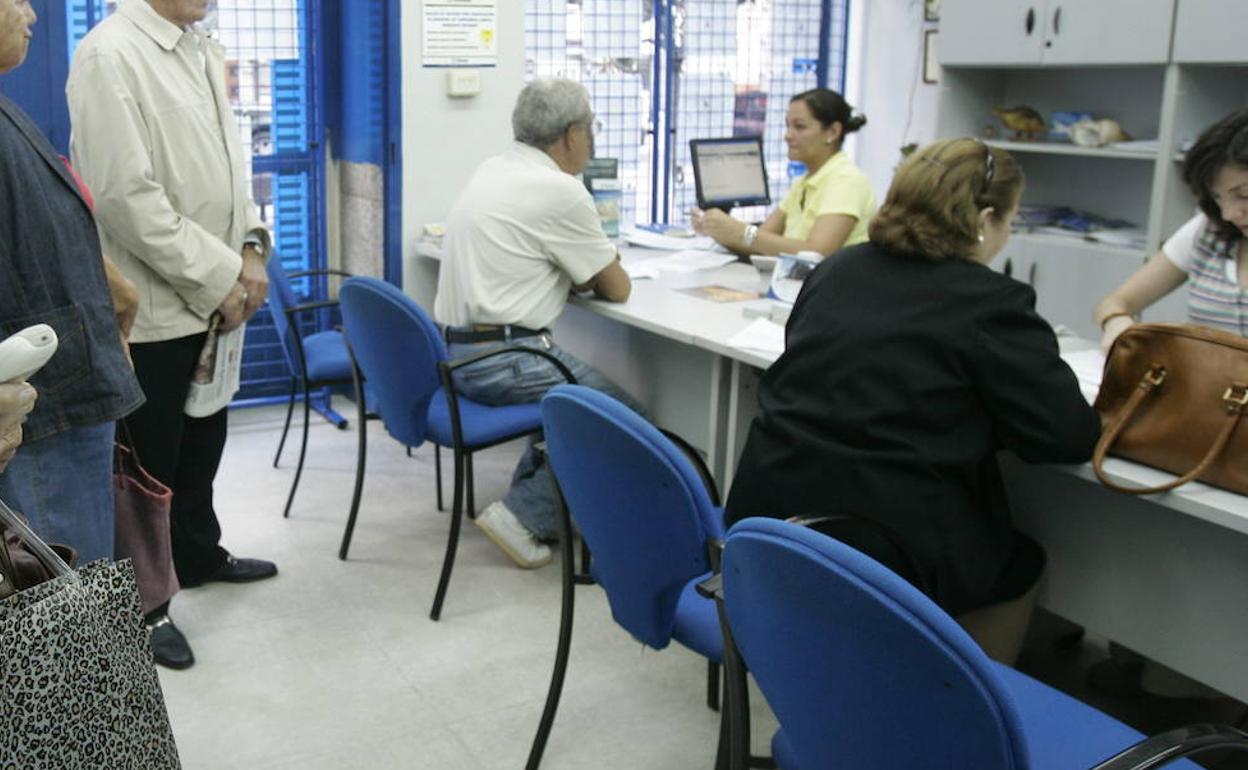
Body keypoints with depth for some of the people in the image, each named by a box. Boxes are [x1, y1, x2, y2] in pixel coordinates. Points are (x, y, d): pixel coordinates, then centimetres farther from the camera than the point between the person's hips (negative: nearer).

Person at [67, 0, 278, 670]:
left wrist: (250, 246, -1)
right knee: (150, 460, 5)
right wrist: (217, 277, -18)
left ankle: (197, 553, 42)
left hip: (212, 298, 8)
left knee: (203, 439, 21)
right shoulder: (110, 54, -16)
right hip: (153, 306, -8)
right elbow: (125, 195, -21)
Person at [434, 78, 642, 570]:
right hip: (502, 360, -9)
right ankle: (525, 515, -1)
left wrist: (584, 272, 11)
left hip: (455, 351, 9)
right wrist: (598, 273, 15)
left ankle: (531, 499, 23)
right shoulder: (559, 191, -15)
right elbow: (617, 289, -6)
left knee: (572, 393, 28)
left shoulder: (493, 171, 11)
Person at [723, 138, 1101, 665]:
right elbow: (1073, 436, -9)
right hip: (881, 552, -6)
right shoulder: (993, 303, -10)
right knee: (1021, 566, 24)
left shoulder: (836, 269, 8)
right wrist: (979, 416, 9)